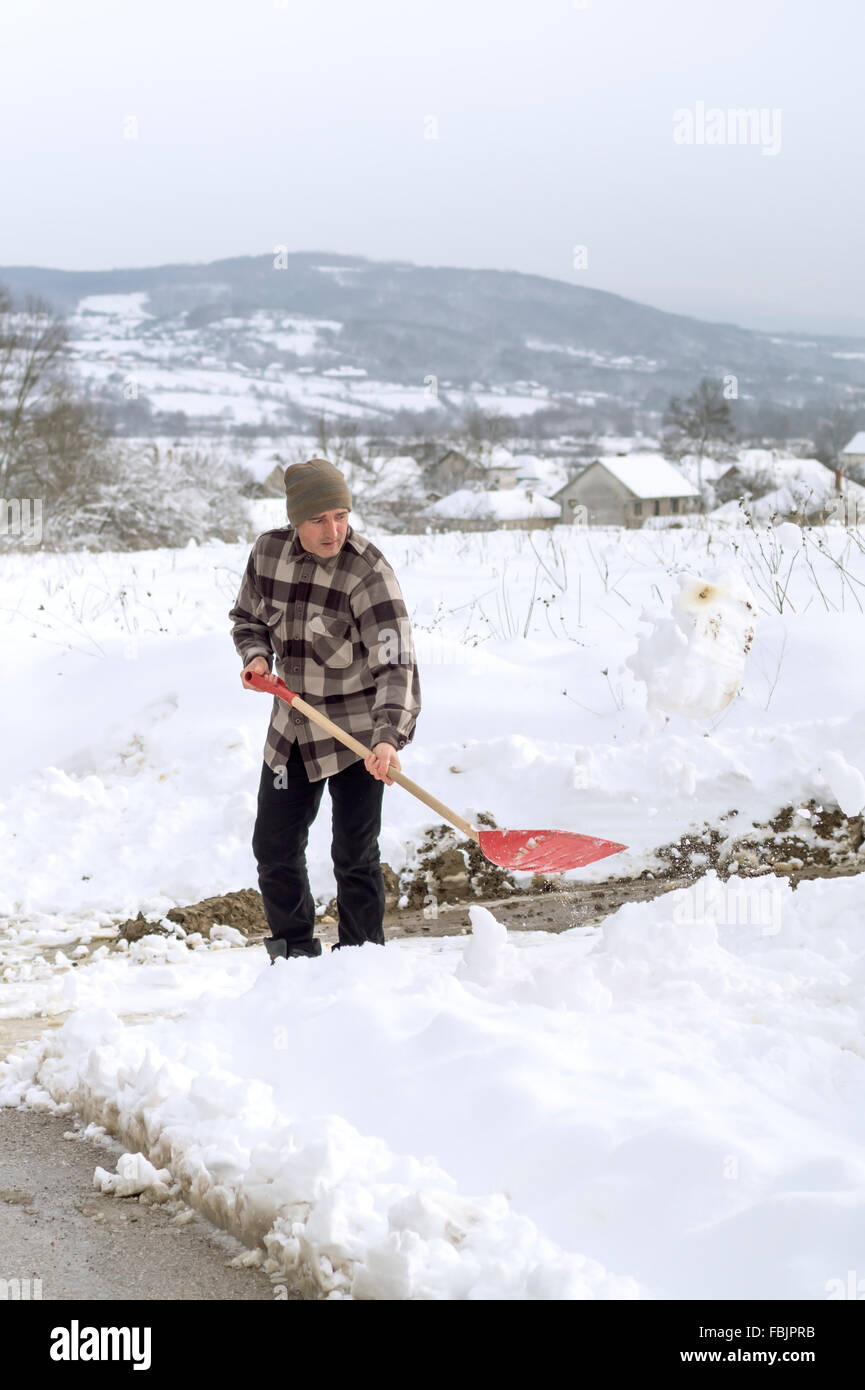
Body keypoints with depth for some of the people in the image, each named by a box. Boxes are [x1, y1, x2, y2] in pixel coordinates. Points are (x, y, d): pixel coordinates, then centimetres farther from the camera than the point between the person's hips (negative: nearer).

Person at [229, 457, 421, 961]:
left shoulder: (368, 571, -23)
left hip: (357, 732, -5)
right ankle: (295, 950, 30)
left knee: (355, 856, -2)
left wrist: (388, 737, -44)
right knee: (274, 847, 11)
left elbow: (396, 663, -31)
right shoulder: (268, 551, -6)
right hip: (292, 727, 5)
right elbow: (248, 617, 13)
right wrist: (256, 655, -9)